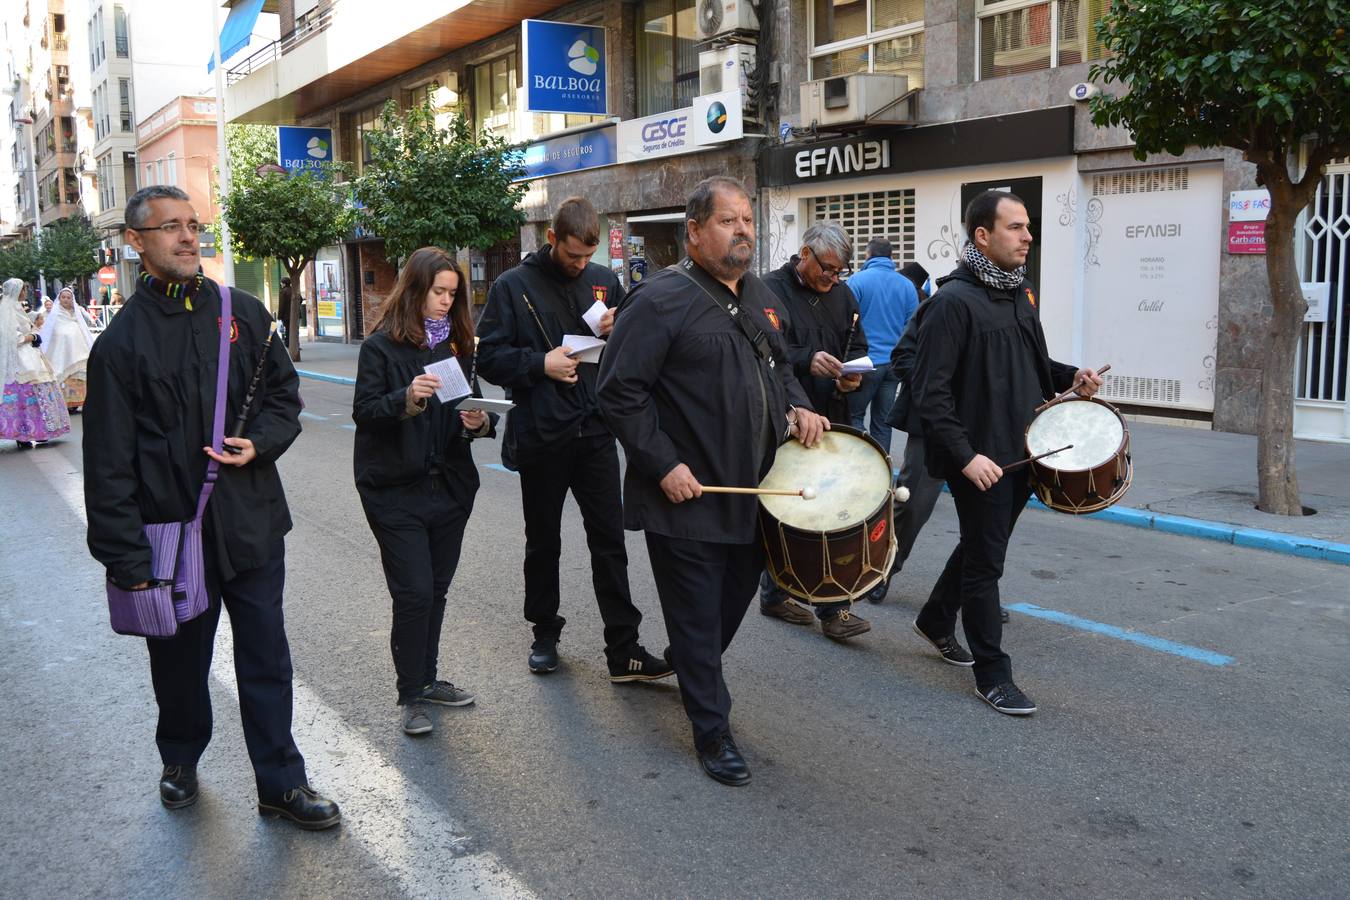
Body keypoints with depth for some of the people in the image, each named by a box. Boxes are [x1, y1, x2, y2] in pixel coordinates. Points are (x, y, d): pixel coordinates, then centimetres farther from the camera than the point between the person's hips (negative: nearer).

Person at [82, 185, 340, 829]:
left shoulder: (242, 313, 4)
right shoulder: (123, 340, -5)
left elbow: (285, 393, 11)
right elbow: (110, 465, -5)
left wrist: (261, 443, -11)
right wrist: (127, 560, -9)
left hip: (252, 526, 2)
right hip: (174, 535, -2)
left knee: (266, 660, 9)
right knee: (181, 662, 16)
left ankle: (281, 783, 22)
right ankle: (180, 760, 42)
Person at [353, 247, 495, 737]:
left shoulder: (457, 343, 11)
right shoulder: (382, 345, -6)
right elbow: (363, 412, -10)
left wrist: (478, 421, -5)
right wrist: (406, 399, -28)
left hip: (450, 485, 5)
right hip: (397, 490, -5)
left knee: (436, 589, 13)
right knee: (414, 593, -5)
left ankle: (426, 678, 28)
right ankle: (412, 695, 8)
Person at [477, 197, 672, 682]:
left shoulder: (604, 281, 7)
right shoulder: (513, 286, -4)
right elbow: (488, 357, -5)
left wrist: (619, 330, -7)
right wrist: (540, 364, -19)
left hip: (595, 431, 2)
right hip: (541, 436, -2)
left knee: (609, 541, 1)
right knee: (543, 541, 13)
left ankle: (624, 651, 6)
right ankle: (545, 632, 31)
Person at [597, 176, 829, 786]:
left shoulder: (759, 296, 11)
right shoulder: (662, 300, -14)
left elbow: (779, 364, 26)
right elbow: (619, 391, -17)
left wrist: (797, 406, 6)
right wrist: (664, 465, -20)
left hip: (753, 489, 8)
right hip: (687, 496, -8)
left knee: (737, 596, 21)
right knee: (699, 616, 4)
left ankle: (687, 671, 47)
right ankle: (712, 731, 19)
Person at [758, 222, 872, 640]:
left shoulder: (841, 293, 13)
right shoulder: (771, 290, -7)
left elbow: (858, 345, 18)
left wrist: (853, 372, -4)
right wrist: (806, 361, -29)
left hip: (832, 420, 6)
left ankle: (832, 607, 13)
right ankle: (774, 594, 18)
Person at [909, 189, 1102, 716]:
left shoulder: (1021, 292, 10)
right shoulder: (954, 301, -16)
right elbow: (931, 392, -19)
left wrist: (1068, 377, 4)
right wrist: (965, 456, -24)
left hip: (1022, 450, 8)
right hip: (980, 459, -8)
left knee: (981, 545, 22)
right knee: (985, 561, 1)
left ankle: (936, 621, 43)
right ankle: (992, 675, 13)